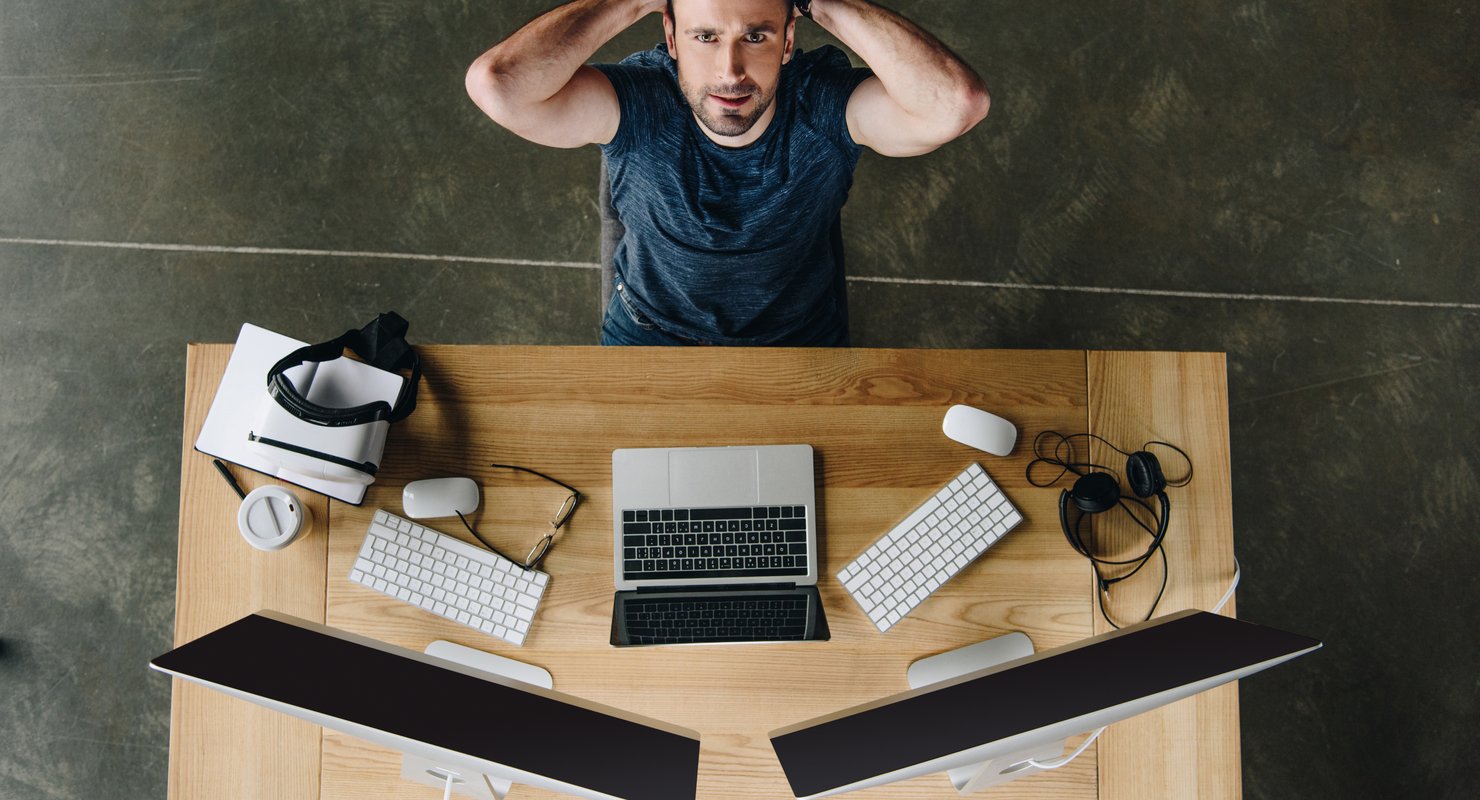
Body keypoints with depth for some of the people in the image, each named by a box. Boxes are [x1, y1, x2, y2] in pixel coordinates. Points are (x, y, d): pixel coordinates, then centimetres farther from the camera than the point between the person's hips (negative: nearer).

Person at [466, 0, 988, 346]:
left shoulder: (824, 104, -23)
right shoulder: (637, 105, -24)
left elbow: (959, 103, -42)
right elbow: (496, 85, -41)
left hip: (799, 340, 0)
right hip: (651, 333, 0)